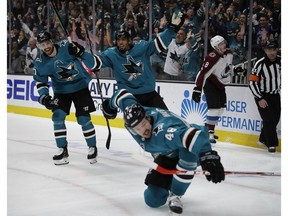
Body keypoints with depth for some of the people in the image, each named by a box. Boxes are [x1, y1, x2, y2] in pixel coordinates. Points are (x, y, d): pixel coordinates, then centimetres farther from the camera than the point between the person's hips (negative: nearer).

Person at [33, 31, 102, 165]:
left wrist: (80, 52, -31)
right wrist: (44, 97, -16)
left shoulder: (66, 47, -17)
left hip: (80, 87, -3)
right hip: (61, 91, 3)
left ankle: (92, 148, 14)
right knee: (58, 116, -13)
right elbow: (40, 82, 0)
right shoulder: (41, 63, -8)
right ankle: (62, 151, 0)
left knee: (83, 119, -7)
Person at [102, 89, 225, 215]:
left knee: (188, 154, -43)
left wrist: (208, 157, -70)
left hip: (186, 155, -6)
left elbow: (192, 135, -59)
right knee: (152, 199, -3)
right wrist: (110, 107, 20)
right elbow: (123, 95, -2)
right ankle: (168, 186, 32)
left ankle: (175, 196, -21)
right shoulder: (133, 114, -22)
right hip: (166, 156, 6)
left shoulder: (163, 131, -44)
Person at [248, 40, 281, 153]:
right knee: (269, 119, -11)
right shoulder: (260, 64, -20)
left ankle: (263, 139, 28)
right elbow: (252, 82, -18)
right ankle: (271, 144, -2)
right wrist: (260, 99, -19)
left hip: (275, 95, 5)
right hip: (262, 96, -5)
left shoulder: (281, 61, -8)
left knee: (275, 119, 10)